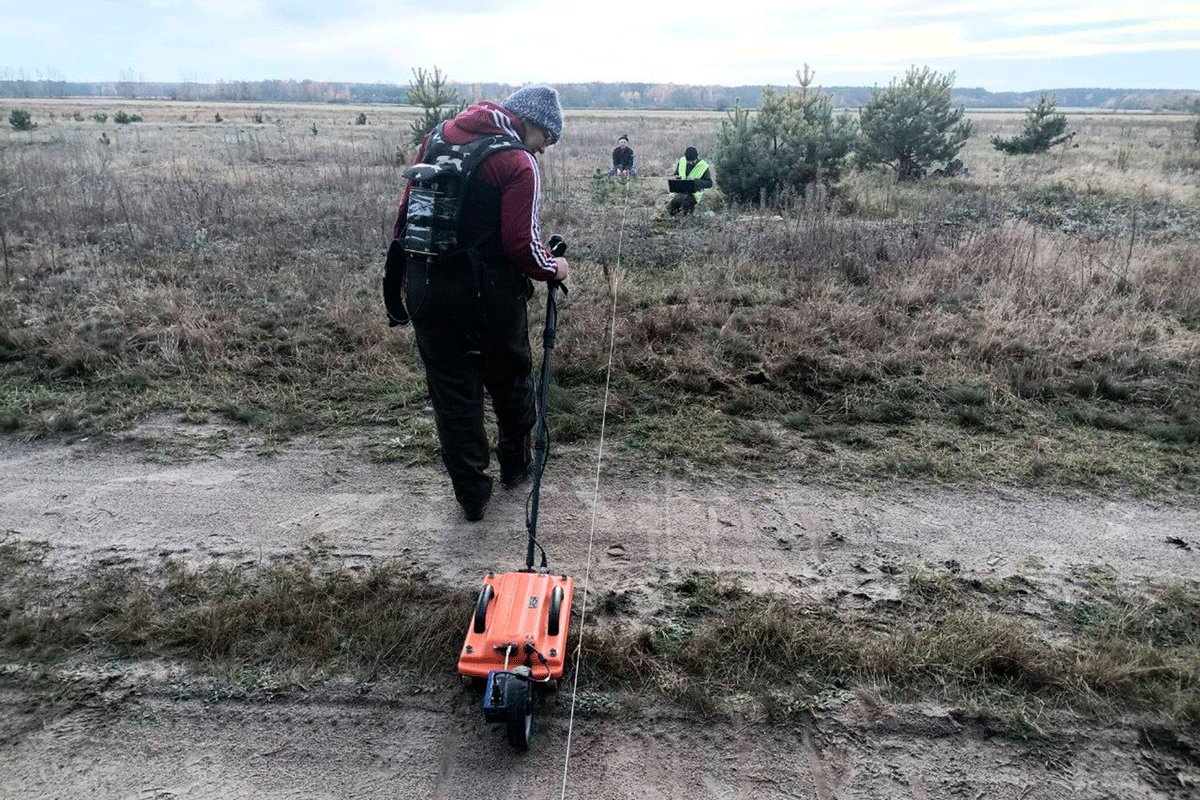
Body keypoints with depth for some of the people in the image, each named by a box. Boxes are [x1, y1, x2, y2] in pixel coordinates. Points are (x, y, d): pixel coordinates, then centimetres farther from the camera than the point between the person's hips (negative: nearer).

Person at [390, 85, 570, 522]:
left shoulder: (437, 137, 9)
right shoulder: (517, 163, -12)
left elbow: (407, 209, 11)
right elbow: (521, 245, -18)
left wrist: (406, 270, 18)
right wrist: (554, 268, 1)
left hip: (424, 286, 5)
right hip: (488, 292, -4)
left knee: (451, 390, 11)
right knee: (509, 380, 19)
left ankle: (471, 493, 19)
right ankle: (515, 465, 38)